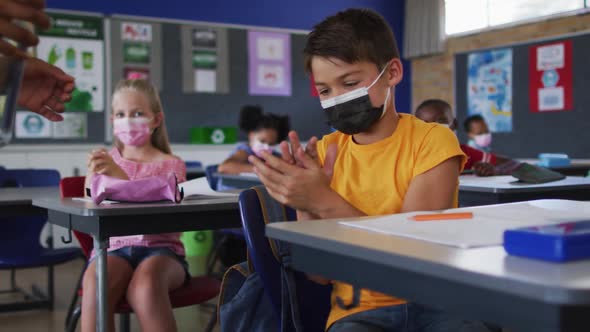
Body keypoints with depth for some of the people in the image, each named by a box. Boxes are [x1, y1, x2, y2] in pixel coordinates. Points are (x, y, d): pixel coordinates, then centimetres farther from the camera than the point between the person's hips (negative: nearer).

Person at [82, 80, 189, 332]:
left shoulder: (171, 164, 7)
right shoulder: (104, 161, 15)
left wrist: (120, 176, -20)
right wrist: (93, 178, -14)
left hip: (159, 248, -2)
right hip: (113, 248, 2)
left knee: (145, 286, -37)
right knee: (95, 283, -34)